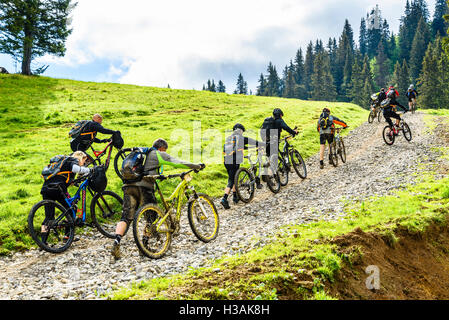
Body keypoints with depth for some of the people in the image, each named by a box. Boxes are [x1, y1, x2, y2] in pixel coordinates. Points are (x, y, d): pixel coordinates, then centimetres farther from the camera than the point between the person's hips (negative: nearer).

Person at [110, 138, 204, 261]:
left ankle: (116, 243, -17)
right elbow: (178, 163, 6)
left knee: (126, 217, 1)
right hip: (143, 187, -6)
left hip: (128, 186, 6)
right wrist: (198, 166, 14)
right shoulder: (159, 154, 10)